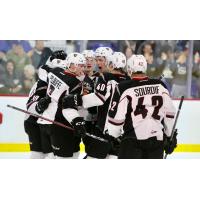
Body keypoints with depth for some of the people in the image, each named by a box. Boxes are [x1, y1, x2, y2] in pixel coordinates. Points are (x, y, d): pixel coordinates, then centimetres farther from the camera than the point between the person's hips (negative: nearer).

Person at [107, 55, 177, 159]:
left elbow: (116, 116, -7)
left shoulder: (123, 88, -8)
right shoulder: (160, 86, 4)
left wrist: (112, 136, 9)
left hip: (133, 139, -4)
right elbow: (170, 112, 10)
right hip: (157, 139, 4)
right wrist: (170, 136, 20)